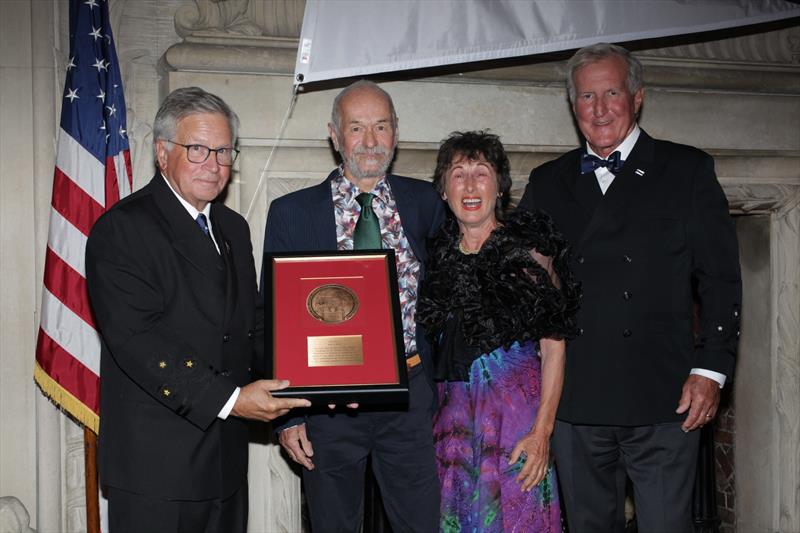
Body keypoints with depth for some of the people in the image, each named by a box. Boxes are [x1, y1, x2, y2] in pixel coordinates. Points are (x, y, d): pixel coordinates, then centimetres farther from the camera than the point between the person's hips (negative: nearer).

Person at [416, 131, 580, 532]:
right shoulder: (436, 255, 7)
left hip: (516, 406, -3)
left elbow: (553, 346, -7)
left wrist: (542, 431, -14)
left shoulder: (528, 249, -5)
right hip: (454, 407, 4)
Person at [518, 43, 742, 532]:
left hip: (661, 400, -3)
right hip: (574, 401, 3)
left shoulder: (687, 170, 5)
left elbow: (720, 277, 1)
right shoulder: (547, 182, 14)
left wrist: (710, 370, -8)